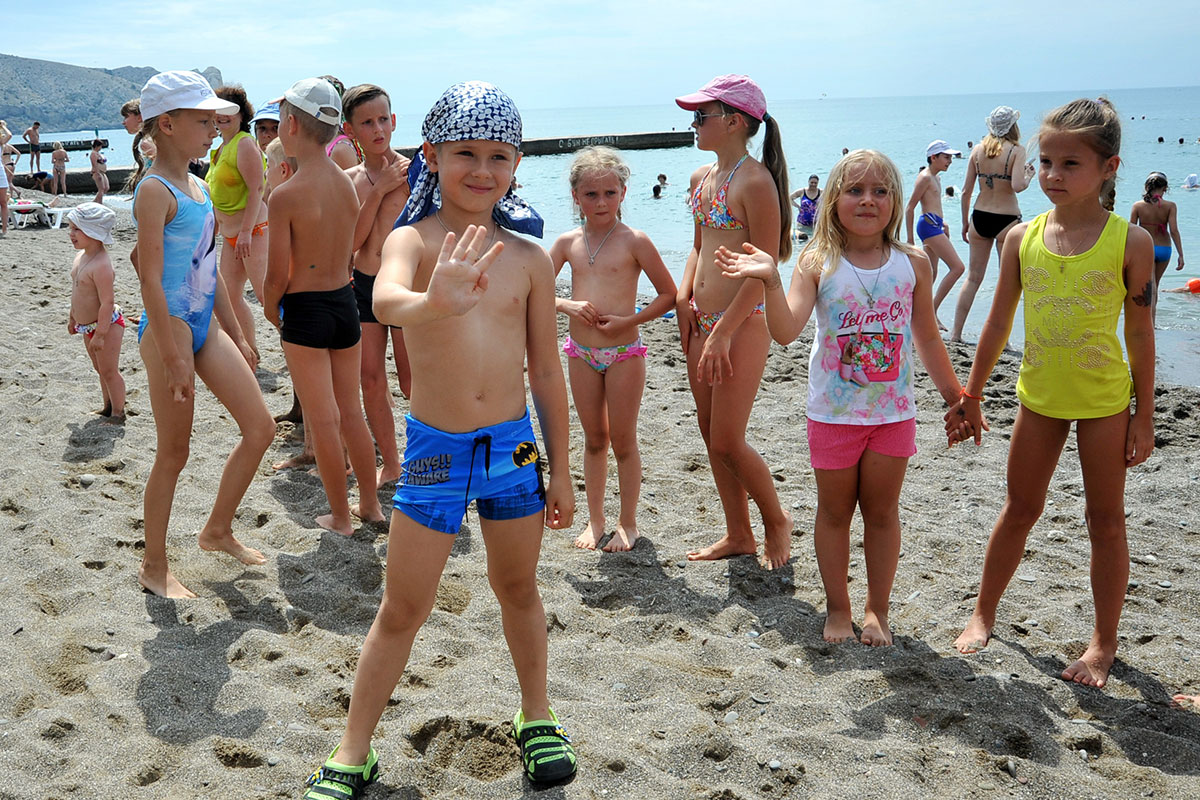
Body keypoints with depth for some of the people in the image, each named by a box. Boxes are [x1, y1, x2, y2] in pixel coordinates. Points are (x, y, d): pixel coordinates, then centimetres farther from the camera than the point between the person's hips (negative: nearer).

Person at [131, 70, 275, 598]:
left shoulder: (196, 188, 12)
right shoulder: (155, 191, -14)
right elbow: (150, 279, -19)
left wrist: (237, 335, 19)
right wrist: (173, 356, -21)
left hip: (206, 324, 9)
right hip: (170, 327, -8)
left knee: (261, 428, 8)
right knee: (174, 453, 1)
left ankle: (218, 529, 26)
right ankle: (154, 567, 17)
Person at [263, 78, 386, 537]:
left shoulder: (285, 196, -18)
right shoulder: (347, 184, 0)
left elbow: (277, 277, -15)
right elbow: (346, 254, 7)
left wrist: (271, 309, 6)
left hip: (305, 310, -6)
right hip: (345, 302, 6)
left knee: (323, 420, 5)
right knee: (350, 412, 17)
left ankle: (340, 518, 16)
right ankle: (370, 505, 27)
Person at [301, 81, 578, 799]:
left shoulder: (529, 258, 1)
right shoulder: (413, 241, -8)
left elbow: (546, 370, 6)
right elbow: (385, 300, -33)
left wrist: (559, 468, 8)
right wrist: (435, 304, -56)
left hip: (514, 444, 3)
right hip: (435, 449, -2)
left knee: (519, 587, 19)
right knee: (403, 609, 6)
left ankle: (538, 719, 40)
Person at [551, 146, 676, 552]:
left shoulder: (634, 242, -7)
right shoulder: (567, 243, 3)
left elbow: (669, 294, -4)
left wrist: (629, 320, -15)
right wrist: (566, 305, -11)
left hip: (624, 353, -4)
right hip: (582, 353, 4)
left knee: (623, 441, 5)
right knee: (594, 439, 14)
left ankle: (628, 523, 20)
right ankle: (595, 521, 26)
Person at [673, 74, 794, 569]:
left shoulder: (756, 181, -14)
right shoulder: (701, 178, 12)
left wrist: (724, 333, -19)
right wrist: (684, 295, 6)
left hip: (743, 324, -8)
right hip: (703, 323, 8)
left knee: (728, 442, -4)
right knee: (711, 436, 13)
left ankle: (776, 520, 20)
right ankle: (738, 534, 27)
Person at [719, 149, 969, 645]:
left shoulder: (913, 264, -2)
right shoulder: (818, 264, -8)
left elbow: (928, 338, 9)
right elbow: (786, 331, -21)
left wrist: (956, 398, 12)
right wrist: (771, 279, -35)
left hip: (894, 412, 1)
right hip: (833, 413, -1)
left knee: (882, 511, 11)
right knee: (835, 510, 12)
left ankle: (877, 609, 27)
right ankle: (837, 608, 28)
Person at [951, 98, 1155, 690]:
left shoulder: (1129, 241, -10)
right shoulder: (1023, 238, -3)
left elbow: (1140, 332, -5)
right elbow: (999, 321, 4)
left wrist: (1144, 414, -5)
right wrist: (970, 395, 6)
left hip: (1105, 401, -2)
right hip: (1039, 397, 3)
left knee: (1105, 521, 8)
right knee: (1020, 509, 14)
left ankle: (1104, 642, 23)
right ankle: (984, 614, 29)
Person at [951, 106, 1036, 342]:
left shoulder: (978, 150, 4)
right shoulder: (1016, 150, -8)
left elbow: (966, 192, 4)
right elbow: (1017, 186, -20)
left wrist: (965, 223, 15)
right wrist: (1029, 176, 2)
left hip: (979, 217, 4)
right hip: (1007, 219, -4)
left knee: (973, 277, 13)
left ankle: (955, 333, 13)